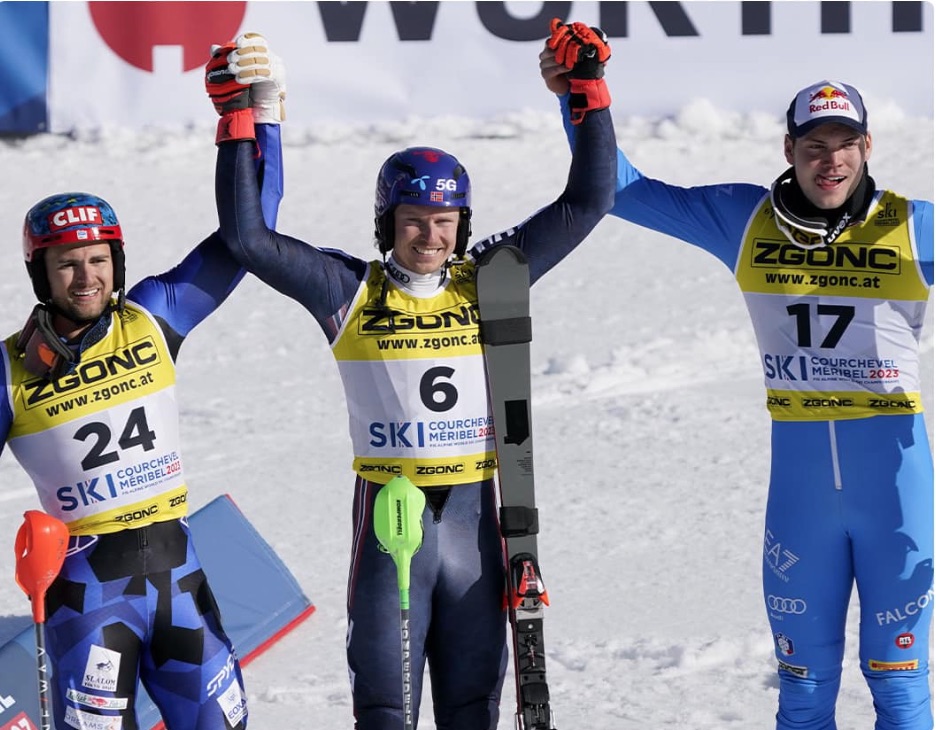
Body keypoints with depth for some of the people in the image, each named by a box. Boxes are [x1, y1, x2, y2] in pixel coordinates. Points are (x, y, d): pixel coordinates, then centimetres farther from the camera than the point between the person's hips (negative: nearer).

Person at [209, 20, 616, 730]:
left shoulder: (486, 283, 4)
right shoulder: (352, 293, -2)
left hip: (474, 513, 2)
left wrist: (590, 93, -3)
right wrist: (239, 129, -11)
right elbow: (248, 238, -7)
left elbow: (584, 206, 3)